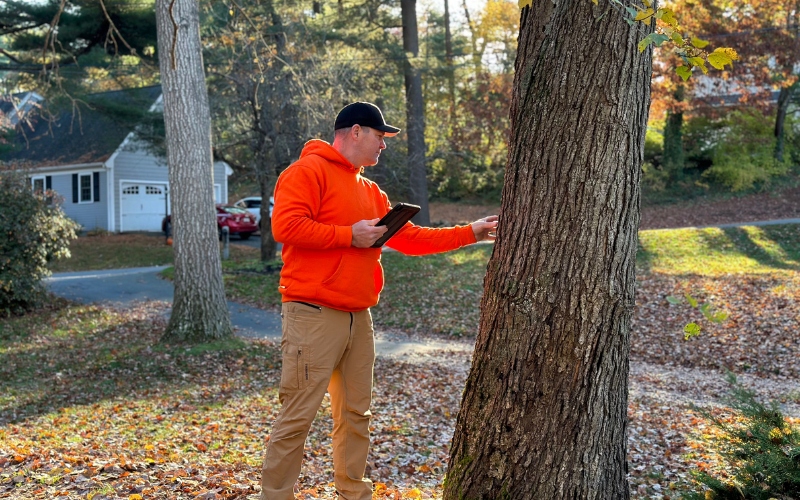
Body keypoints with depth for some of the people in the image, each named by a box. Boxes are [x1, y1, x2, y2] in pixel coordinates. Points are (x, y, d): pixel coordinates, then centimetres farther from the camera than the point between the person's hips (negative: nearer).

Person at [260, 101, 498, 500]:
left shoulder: (372, 192, 19)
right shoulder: (309, 170, -6)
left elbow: (410, 239, 18)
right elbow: (285, 225, -18)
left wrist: (471, 233, 17)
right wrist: (349, 235, -14)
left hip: (358, 318, 8)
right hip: (314, 316, -8)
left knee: (355, 414, 14)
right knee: (297, 416, -4)